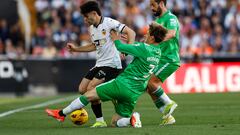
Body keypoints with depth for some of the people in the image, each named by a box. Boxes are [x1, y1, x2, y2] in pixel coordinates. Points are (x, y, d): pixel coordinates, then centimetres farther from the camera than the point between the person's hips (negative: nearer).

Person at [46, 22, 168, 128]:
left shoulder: (144, 48, -12)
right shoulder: (158, 53, 12)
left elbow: (121, 47, -5)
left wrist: (115, 37, 14)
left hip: (122, 84, -7)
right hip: (135, 94, 7)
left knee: (89, 95, 5)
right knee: (115, 122, 13)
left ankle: (61, 114, 14)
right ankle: (131, 118, -15)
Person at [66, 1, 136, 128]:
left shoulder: (109, 23, -13)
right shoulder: (92, 28, 13)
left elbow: (131, 32, -16)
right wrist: (76, 49, 24)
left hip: (111, 64, -9)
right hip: (99, 64, 9)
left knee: (91, 89, -18)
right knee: (82, 89, 2)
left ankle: (100, 121, -4)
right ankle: (99, 121, 6)